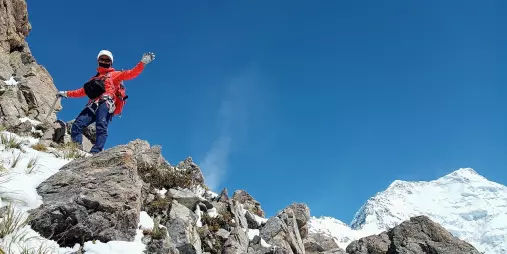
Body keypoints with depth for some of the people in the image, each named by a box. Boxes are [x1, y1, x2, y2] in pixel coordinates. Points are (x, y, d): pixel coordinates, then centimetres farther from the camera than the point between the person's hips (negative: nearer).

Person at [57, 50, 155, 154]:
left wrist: (143, 62, -3)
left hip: (106, 103, -6)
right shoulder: (94, 78, 38)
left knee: (101, 127, -28)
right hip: (93, 104, 6)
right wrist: (66, 94, 38)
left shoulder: (114, 74, 23)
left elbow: (130, 73, 9)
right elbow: (83, 91, 40)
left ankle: (96, 152, -43)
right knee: (77, 126, -14)